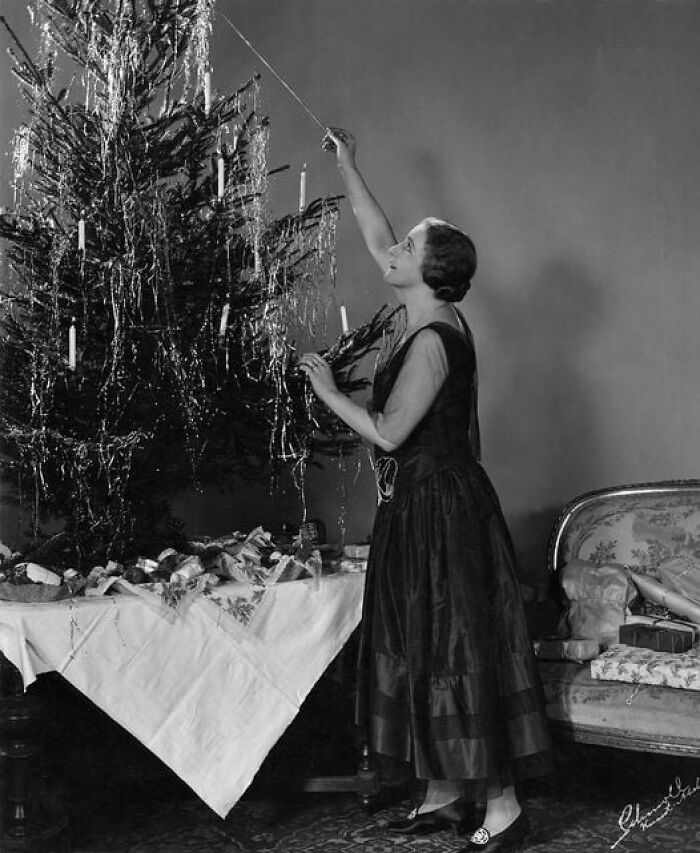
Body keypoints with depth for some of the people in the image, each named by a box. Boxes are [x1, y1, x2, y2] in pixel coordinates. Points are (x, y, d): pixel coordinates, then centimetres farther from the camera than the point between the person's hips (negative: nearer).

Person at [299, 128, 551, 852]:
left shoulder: (431, 341, -18)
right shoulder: (435, 322, 9)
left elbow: (387, 433, -19)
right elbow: (377, 241, 21)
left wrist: (328, 391, -6)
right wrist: (347, 168, 26)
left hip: (441, 510, -9)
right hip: (421, 506, 9)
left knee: (459, 654, -4)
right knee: (428, 651, 14)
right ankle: (445, 793, 23)